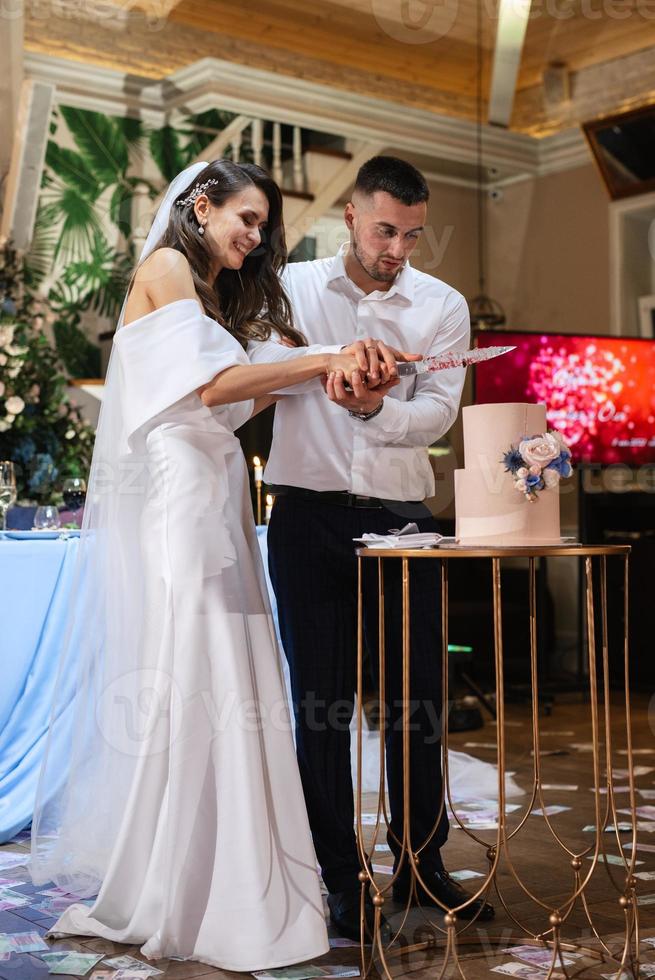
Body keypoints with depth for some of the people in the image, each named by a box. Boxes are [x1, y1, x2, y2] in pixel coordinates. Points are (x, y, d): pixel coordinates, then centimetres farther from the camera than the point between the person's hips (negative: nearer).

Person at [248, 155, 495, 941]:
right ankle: (340, 877, 14)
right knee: (321, 701, 3)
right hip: (310, 515, -1)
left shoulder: (443, 306, 7)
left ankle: (421, 863, 20)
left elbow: (436, 414, -5)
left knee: (417, 696, 4)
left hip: (401, 516, 1)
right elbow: (257, 367, -10)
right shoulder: (294, 287, 6)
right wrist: (333, 357, -28)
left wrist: (373, 407, -25)